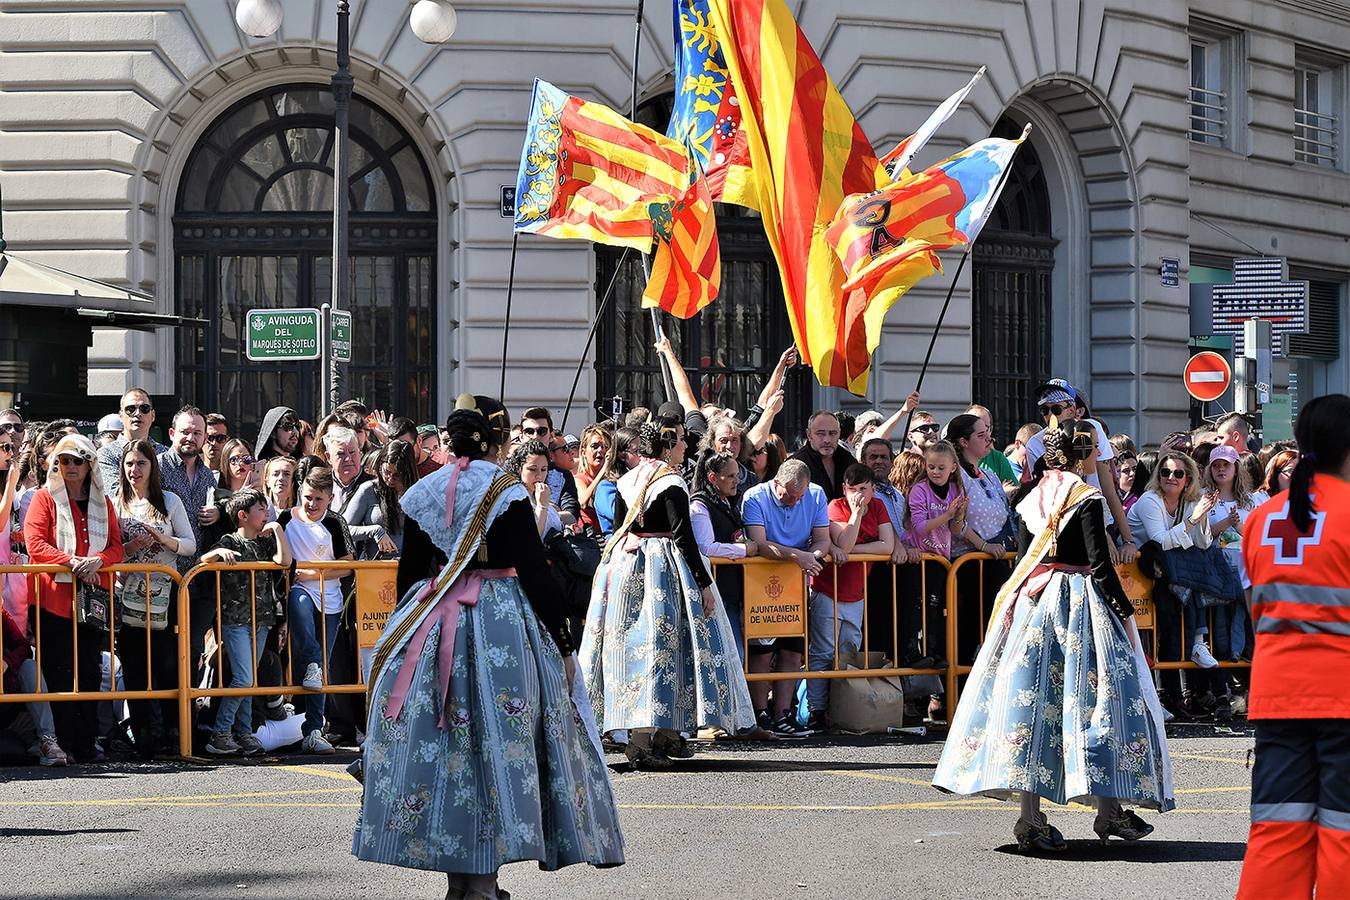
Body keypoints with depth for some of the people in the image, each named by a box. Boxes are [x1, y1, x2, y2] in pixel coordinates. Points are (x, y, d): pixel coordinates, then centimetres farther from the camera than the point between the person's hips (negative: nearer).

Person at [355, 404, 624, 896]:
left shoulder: (422, 493, 5)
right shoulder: (506, 493, -8)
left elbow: (409, 573, 10)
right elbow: (534, 572, -9)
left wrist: (407, 631, 20)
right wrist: (563, 644, -4)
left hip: (431, 625, 4)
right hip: (500, 626, -4)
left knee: (436, 743, 8)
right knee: (497, 741, -1)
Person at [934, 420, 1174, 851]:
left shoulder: (1031, 499, 10)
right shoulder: (1087, 499, -9)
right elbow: (1100, 563, -12)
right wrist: (1124, 612, -7)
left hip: (1032, 605, 6)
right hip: (1080, 603, -6)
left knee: (1031, 695, 2)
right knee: (1092, 697, 1)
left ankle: (1031, 817, -1)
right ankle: (1109, 810, 4)